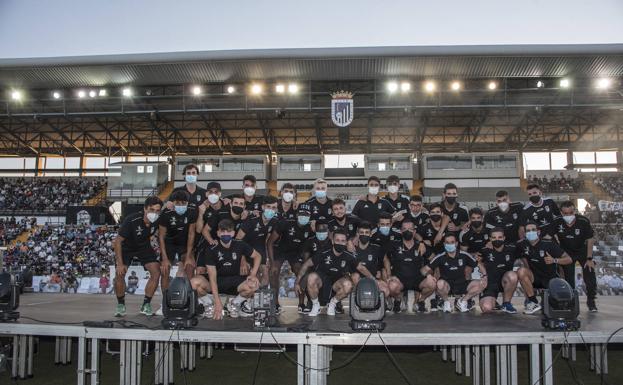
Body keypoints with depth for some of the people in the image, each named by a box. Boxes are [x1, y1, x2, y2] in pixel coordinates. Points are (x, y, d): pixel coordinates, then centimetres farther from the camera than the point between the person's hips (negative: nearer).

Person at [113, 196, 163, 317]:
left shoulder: (158, 221, -23)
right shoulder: (132, 220, -33)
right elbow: (117, 241, -25)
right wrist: (120, 263, -26)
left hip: (144, 247, 3)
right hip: (126, 247, -3)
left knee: (156, 272, -14)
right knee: (119, 274, -20)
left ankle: (146, 304, 3)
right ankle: (120, 305, 4)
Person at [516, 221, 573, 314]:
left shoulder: (548, 244, -15)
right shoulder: (522, 245, -6)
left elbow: (569, 260, -14)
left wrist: (554, 260, -30)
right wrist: (527, 273, -7)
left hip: (551, 278, -2)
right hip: (534, 278, 2)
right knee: (521, 271, -30)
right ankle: (534, 303, -18)